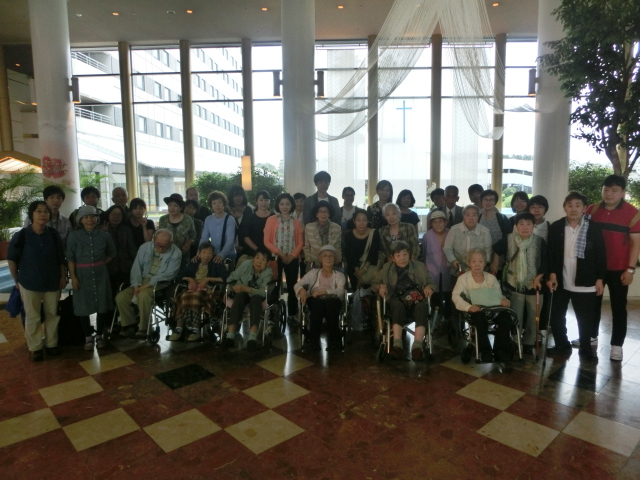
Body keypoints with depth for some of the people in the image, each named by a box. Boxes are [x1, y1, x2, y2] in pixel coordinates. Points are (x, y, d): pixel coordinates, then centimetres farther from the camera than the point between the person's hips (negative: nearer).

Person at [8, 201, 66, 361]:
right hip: (29, 283, -2)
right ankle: (35, 347, 22)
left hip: (52, 281, 2)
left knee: (52, 314, 12)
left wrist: (63, 276, 2)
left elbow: (61, 258, 3)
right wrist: (16, 280, 0)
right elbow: (12, 259, -2)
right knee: (32, 317, 8)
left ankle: (51, 343, 29)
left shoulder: (54, 234, -5)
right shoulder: (21, 235, -12)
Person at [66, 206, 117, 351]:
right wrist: (73, 277, -11)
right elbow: (70, 259, -6)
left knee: (102, 305, 7)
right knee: (84, 306, 4)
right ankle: (88, 337, 18)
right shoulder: (74, 236, -5)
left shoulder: (104, 235, -1)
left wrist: (101, 264, 3)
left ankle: (99, 335, 22)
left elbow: (111, 253, 12)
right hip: (82, 275, -1)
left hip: (100, 274, 2)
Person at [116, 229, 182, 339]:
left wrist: (148, 284, -21)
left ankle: (143, 329, -18)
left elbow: (168, 274, -16)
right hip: (141, 282, 6)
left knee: (143, 295, -34)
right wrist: (136, 285, -12)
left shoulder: (176, 253, -10)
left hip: (160, 284, -5)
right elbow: (136, 267, 3)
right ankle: (130, 325, 3)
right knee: (121, 297, -14)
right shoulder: (144, 247, 4)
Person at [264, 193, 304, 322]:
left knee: (292, 287, 5)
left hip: (292, 259, 2)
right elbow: (267, 241, -3)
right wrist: (279, 253, -12)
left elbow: (300, 242, 6)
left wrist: (292, 256, -8)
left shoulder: (296, 222, 7)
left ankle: (292, 314, 13)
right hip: (275, 258, -2)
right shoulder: (271, 220, 0)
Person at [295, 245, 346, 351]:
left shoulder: (339, 276, 16)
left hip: (332, 301, 0)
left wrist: (324, 291, -20)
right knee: (317, 303, -37)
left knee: (329, 302, -37)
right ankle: (314, 340, -27)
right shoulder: (313, 272, 18)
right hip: (315, 302, 0)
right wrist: (302, 290, -18)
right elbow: (297, 285, 8)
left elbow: (340, 292, -3)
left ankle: (334, 339, -26)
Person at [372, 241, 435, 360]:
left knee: (422, 308, -36)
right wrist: (380, 286, -5)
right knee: (398, 307, -38)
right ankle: (397, 344, -46)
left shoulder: (419, 266, 19)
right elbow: (374, 283, 19)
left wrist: (429, 287, -6)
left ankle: (417, 345, -48)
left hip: (417, 299, 1)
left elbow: (431, 283, 19)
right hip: (397, 300, 0)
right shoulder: (386, 268, 19)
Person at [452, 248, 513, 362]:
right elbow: (456, 296, -12)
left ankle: (500, 350, -15)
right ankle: (485, 351, -21)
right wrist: (469, 307, -30)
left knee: (505, 316, -27)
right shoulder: (463, 278, 2)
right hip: (474, 311, -3)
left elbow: (498, 296, 12)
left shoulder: (491, 278, 15)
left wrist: (503, 300, -15)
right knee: (480, 317, -38)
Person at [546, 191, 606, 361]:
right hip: (561, 282, 2)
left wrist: (600, 279, -4)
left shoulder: (594, 228, -5)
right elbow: (550, 254, 0)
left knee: (586, 319, 8)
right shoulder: (556, 227, -1)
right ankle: (562, 345, 29)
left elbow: (601, 255, -2)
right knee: (556, 316, 10)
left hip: (585, 283, -2)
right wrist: (552, 274, -7)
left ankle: (586, 349, 27)